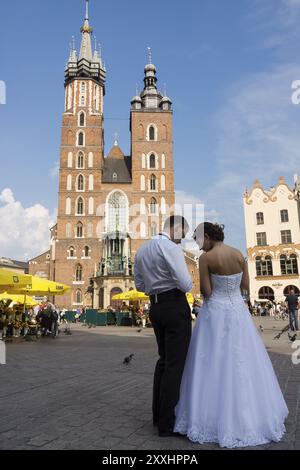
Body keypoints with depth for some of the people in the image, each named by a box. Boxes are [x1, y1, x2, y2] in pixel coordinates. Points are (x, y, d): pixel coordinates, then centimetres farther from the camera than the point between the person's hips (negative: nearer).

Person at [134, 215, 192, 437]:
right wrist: (189, 284, 2)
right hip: (176, 306, -8)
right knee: (175, 363, 1)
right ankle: (167, 423, 9)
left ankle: (158, 414, 29)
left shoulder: (142, 250, 11)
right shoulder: (171, 247, -14)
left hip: (155, 307, 8)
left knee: (164, 359, 19)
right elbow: (185, 284, -20)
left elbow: (140, 285, 16)